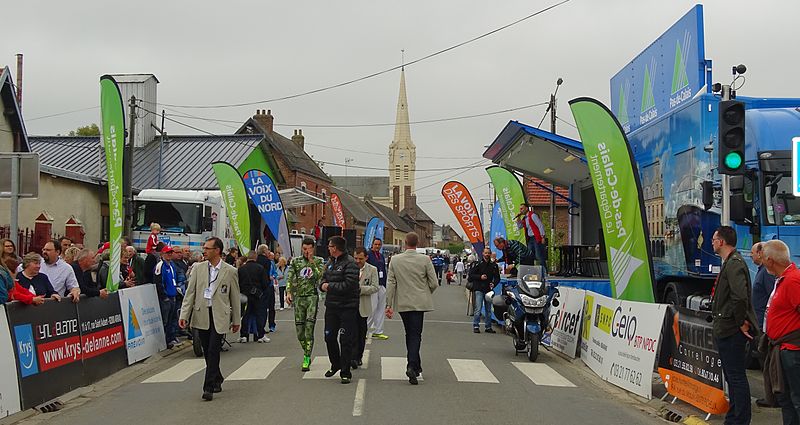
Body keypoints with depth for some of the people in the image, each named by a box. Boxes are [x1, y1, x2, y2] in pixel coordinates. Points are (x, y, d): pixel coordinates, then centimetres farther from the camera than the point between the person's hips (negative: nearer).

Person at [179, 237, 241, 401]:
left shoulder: (230, 271, -2)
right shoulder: (199, 268, 5)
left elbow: (235, 297, 5)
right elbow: (190, 293, 4)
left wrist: (236, 320, 8)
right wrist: (184, 315, -5)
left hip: (219, 315, -3)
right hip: (201, 314, 3)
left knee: (213, 351, -10)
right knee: (207, 351, 10)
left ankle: (209, 387, -6)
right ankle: (217, 379, 31)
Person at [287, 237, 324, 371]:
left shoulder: (318, 261, 7)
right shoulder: (295, 261, 11)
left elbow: (320, 276, -9)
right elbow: (289, 277, 3)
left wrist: (312, 262, -9)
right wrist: (288, 292, -11)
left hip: (312, 296, -3)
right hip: (298, 297, 3)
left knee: (309, 326, -13)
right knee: (299, 328, 4)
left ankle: (306, 359, -12)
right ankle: (307, 353, 24)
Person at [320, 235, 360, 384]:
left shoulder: (350, 263, -14)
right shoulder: (330, 262, 13)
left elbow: (348, 285, -22)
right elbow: (323, 279, 19)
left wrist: (330, 286, -14)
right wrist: (323, 285, -5)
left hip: (348, 307, -8)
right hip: (331, 305, 8)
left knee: (346, 340, -2)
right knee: (329, 337, 14)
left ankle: (345, 372, 6)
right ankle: (335, 365, 34)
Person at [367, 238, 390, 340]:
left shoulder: (381, 256, 15)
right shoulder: (368, 255, -7)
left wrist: (385, 285, 15)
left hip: (381, 285, 7)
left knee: (381, 308, 8)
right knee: (373, 307, -7)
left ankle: (378, 331, 15)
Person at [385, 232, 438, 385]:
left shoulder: (395, 260, -3)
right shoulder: (425, 259, -8)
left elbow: (390, 284, -3)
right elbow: (434, 283, -6)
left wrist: (389, 305, 2)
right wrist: (426, 293, 15)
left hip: (402, 303, 2)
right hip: (419, 302, -2)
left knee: (410, 334, 16)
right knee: (415, 334, -1)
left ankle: (415, 366, 26)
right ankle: (412, 366, -18)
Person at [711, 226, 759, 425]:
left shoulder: (734, 264, -18)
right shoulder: (729, 262, 16)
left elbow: (739, 297, -30)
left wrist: (742, 323, -21)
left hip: (731, 331, -11)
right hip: (726, 330, 11)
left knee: (736, 376, -6)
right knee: (732, 376, 17)